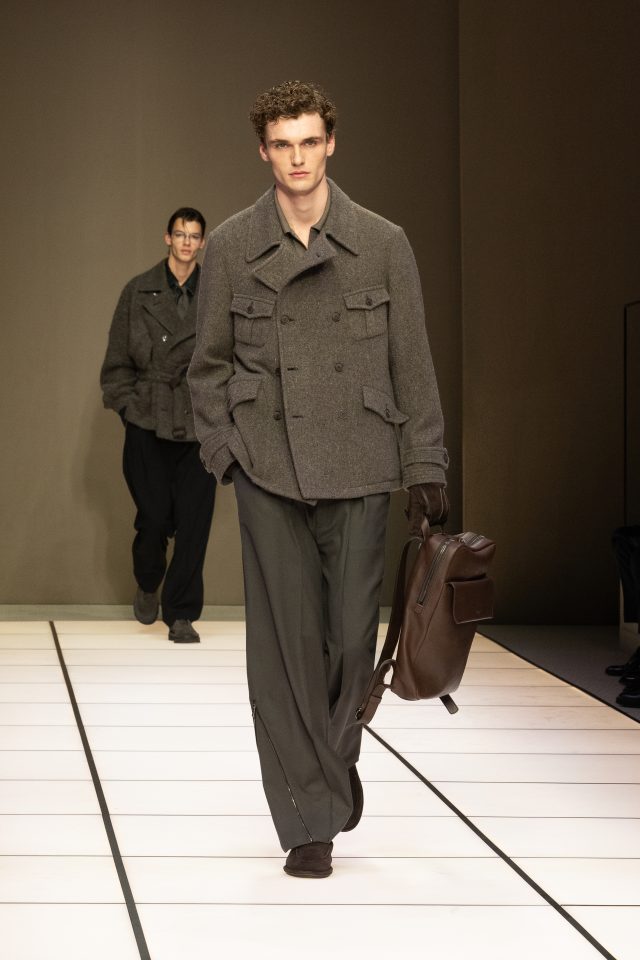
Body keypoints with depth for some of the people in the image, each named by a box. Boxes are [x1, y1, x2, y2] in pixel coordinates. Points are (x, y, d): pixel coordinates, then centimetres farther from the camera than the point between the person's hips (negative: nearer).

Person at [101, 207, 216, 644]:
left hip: (199, 427, 0)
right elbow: (117, 359, 8)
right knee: (154, 517, 0)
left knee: (194, 522, -2)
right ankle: (148, 585, 30)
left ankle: (182, 615, 7)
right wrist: (127, 404, 0)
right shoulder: (139, 292, 5)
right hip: (147, 426, 0)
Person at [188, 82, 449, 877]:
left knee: (353, 633, 3)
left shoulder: (383, 244, 4)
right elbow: (210, 363, 11)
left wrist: (424, 465, 1)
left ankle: (338, 754, 33)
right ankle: (311, 819, 7)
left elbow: (413, 363, 5)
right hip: (269, 472, 0)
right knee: (286, 645, -2)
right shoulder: (230, 248, 5)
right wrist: (223, 449, 1)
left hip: (359, 470, 0)